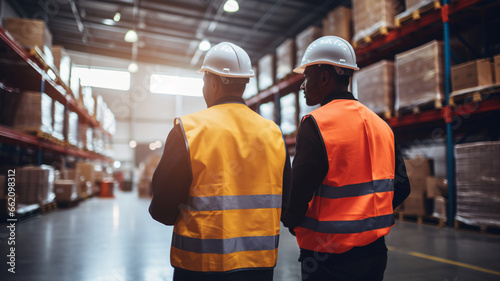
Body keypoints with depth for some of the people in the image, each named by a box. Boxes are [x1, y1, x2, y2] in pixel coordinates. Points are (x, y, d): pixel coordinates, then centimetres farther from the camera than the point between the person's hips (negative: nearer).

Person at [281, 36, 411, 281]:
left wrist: (292, 222, 1)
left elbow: (297, 194, -19)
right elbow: (401, 188, 10)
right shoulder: (382, 125, 5)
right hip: (375, 252, 7)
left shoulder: (315, 124, -16)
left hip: (328, 257, -7)